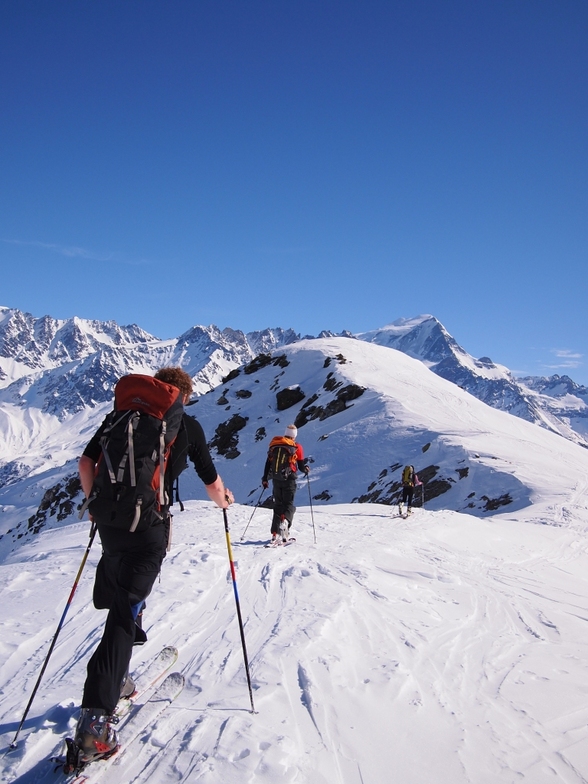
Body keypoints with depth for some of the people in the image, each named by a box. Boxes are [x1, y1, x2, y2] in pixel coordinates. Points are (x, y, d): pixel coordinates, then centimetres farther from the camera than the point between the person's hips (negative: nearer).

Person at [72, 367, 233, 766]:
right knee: (125, 612, -3)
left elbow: (86, 462, 9)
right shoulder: (188, 425, 1)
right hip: (150, 527, -4)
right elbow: (212, 482, 8)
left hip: (110, 520, 5)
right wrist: (224, 499, 30)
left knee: (120, 602, 25)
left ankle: (118, 680, 39)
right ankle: (95, 719, -10)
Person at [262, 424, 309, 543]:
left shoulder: (274, 444, 9)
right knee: (289, 504, 3)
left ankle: (275, 532, 7)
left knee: (278, 505, 13)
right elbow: (301, 466, 1)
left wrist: (265, 478, 16)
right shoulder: (297, 447, -1)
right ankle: (285, 521, -29)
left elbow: (268, 463, 9)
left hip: (276, 479, 3)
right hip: (289, 479, -3)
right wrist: (306, 469, 24)